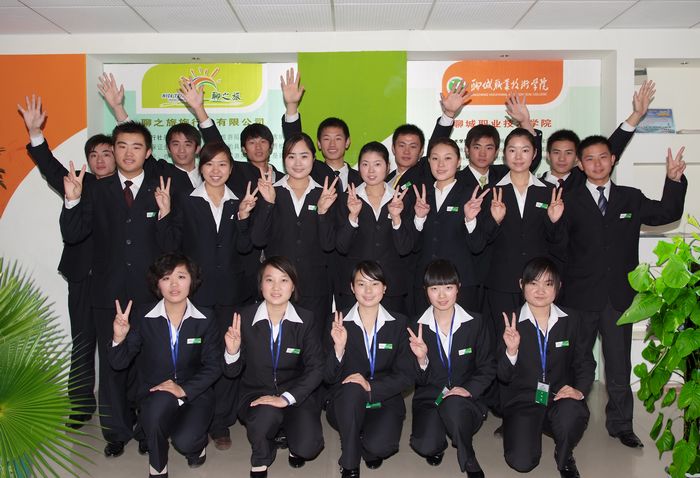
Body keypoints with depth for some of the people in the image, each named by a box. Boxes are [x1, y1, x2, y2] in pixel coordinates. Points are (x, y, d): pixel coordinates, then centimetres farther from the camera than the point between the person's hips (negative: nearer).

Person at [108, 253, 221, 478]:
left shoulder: (205, 319, -6)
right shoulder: (144, 317, -5)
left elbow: (213, 366, -6)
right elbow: (119, 363, -4)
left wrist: (184, 389, -19)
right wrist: (119, 338, -25)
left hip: (194, 393, 0)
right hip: (154, 393, 1)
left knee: (185, 442, -26)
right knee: (162, 401, -35)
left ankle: (197, 443, 16)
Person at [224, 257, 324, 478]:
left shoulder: (305, 319, -7)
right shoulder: (245, 318, -7)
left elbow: (316, 368, -11)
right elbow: (232, 372, -2)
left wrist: (286, 399, -23)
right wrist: (232, 351, -24)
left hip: (295, 395, 1)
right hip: (256, 393, 0)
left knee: (307, 447, -23)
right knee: (267, 414, -34)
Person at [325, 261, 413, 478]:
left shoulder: (398, 324, -1)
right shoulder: (340, 323, -2)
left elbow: (406, 377, -4)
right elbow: (329, 378, -6)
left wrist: (371, 386, -20)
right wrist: (339, 347, -24)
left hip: (384, 402, 0)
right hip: (346, 403, 0)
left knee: (379, 447, -30)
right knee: (353, 388, -34)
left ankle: (369, 447, 10)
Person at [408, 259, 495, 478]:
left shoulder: (475, 324, -3)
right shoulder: (418, 328, -3)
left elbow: (488, 368, 3)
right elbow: (419, 380, 0)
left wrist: (469, 389, -16)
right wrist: (421, 359, -22)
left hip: (465, 399, -1)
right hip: (429, 397, 1)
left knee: (452, 404, -37)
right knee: (425, 446, -27)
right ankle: (438, 445, 13)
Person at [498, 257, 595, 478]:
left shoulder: (571, 320, 2)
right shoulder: (511, 323, -5)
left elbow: (585, 361, 8)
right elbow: (503, 377, -6)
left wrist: (580, 390, -11)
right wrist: (511, 350, -26)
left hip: (560, 396, 1)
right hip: (522, 400, -1)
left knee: (573, 414, -34)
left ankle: (564, 456, 1)